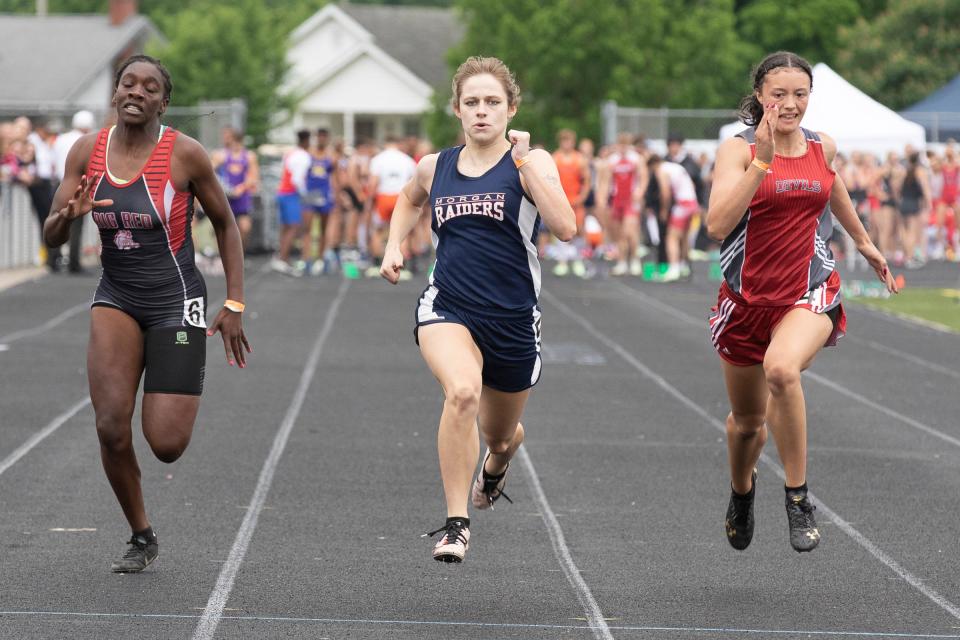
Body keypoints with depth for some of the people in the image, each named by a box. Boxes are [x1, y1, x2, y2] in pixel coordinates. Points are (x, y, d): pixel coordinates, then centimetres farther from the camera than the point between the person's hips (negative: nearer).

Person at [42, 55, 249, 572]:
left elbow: (225, 224, 1)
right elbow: (51, 236, 3)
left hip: (176, 301, -3)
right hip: (116, 299, 3)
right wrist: (70, 215, -22)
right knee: (111, 428, -14)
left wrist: (234, 305, -3)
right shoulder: (87, 151, -1)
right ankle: (141, 537, 9)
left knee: (166, 445, -8)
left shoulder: (185, 154, -11)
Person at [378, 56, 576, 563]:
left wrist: (525, 163, -23)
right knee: (462, 391, -32)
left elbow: (565, 227, -21)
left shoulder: (530, 163, -5)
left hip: (513, 318, 0)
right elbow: (409, 201, 31)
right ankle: (456, 524, -24)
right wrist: (394, 247, 14)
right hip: (447, 308, 0)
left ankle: (495, 464, 60)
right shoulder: (435, 167, 6)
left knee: (500, 435, 18)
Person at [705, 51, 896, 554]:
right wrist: (762, 158, -27)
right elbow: (717, 225, -23)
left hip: (811, 292, 0)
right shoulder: (738, 149, -9)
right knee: (747, 419, 15)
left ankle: (798, 498, -20)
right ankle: (741, 492, 50)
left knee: (782, 368, -34)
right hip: (747, 297, 0)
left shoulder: (822, 147, 3)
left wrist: (864, 243, 39)